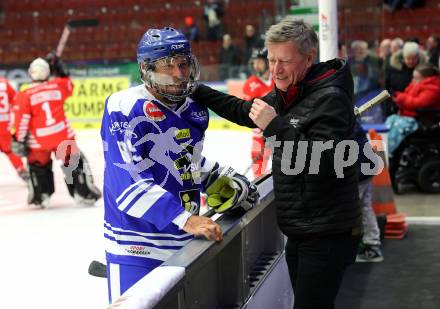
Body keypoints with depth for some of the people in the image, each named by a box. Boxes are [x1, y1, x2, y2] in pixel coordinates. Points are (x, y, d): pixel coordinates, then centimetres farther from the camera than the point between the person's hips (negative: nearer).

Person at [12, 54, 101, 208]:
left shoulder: (24, 96, -6)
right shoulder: (58, 85, 0)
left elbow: (22, 120, -10)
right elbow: (69, 86, 23)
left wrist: (20, 140, -3)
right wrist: (60, 69, 29)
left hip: (39, 140, -1)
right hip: (62, 135, 1)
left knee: (37, 165, 22)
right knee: (74, 162, 15)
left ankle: (40, 196, 23)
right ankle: (84, 191, 14)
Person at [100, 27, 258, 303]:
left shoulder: (195, 110, 6)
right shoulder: (125, 109, -16)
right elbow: (129, 182, -25)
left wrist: (227, 181, 11)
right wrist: (184, 218, -30)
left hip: (186, 239, 7)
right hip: (136, 246, -7)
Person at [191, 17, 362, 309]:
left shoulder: (330, 98, -18)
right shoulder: (284, 95, 10)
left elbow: (324, 163, -28)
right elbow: (244, 111, 26)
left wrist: (275, 126, -26)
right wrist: (195, 90, 18)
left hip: (327, 235, -9)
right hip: (299, 230, 9)